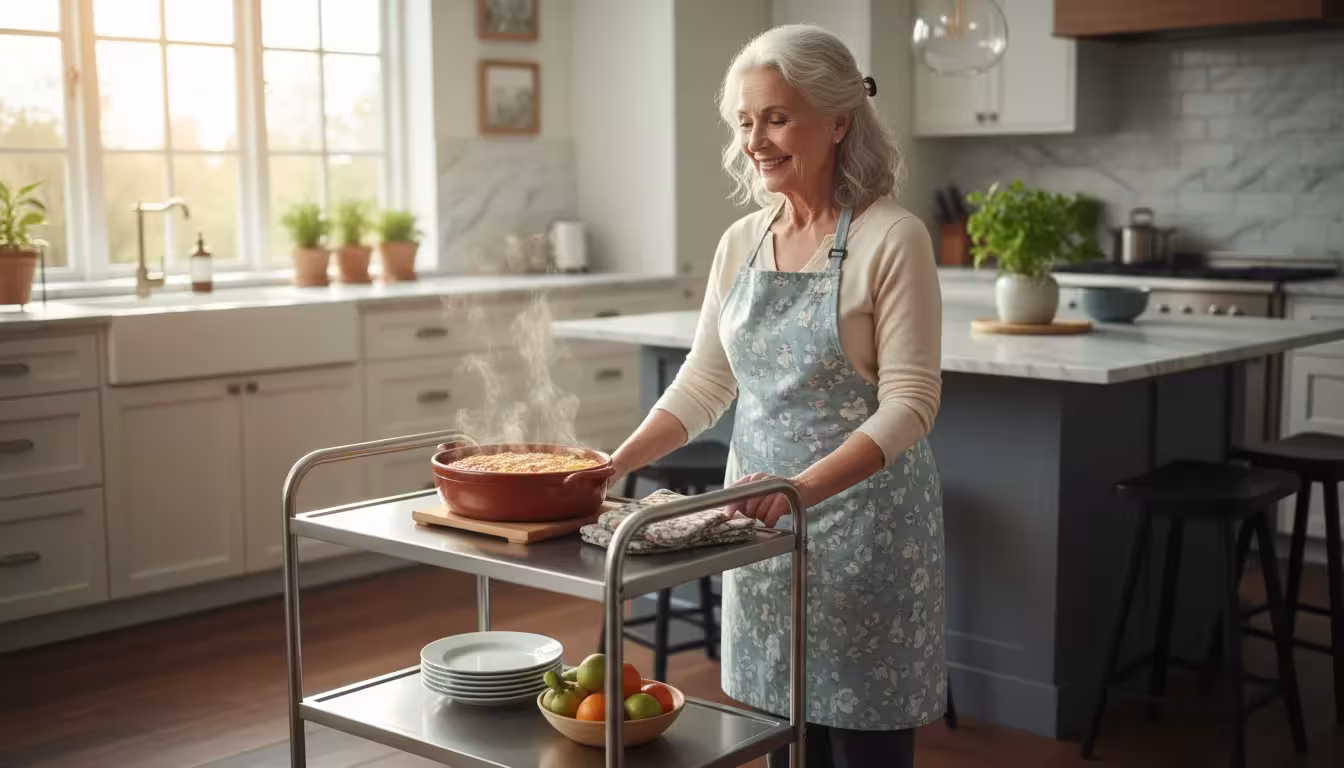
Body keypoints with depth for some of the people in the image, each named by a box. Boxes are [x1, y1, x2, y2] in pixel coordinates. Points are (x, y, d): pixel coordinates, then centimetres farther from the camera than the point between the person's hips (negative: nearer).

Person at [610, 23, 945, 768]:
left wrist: (804, 487, -29)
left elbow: (908, 403, -16)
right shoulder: (741, 242, 6)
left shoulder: (891, 238, -12)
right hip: (761, 520, 6)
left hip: (862, 520, -5)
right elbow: (704, 384, 11)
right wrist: (614, 463, -1)